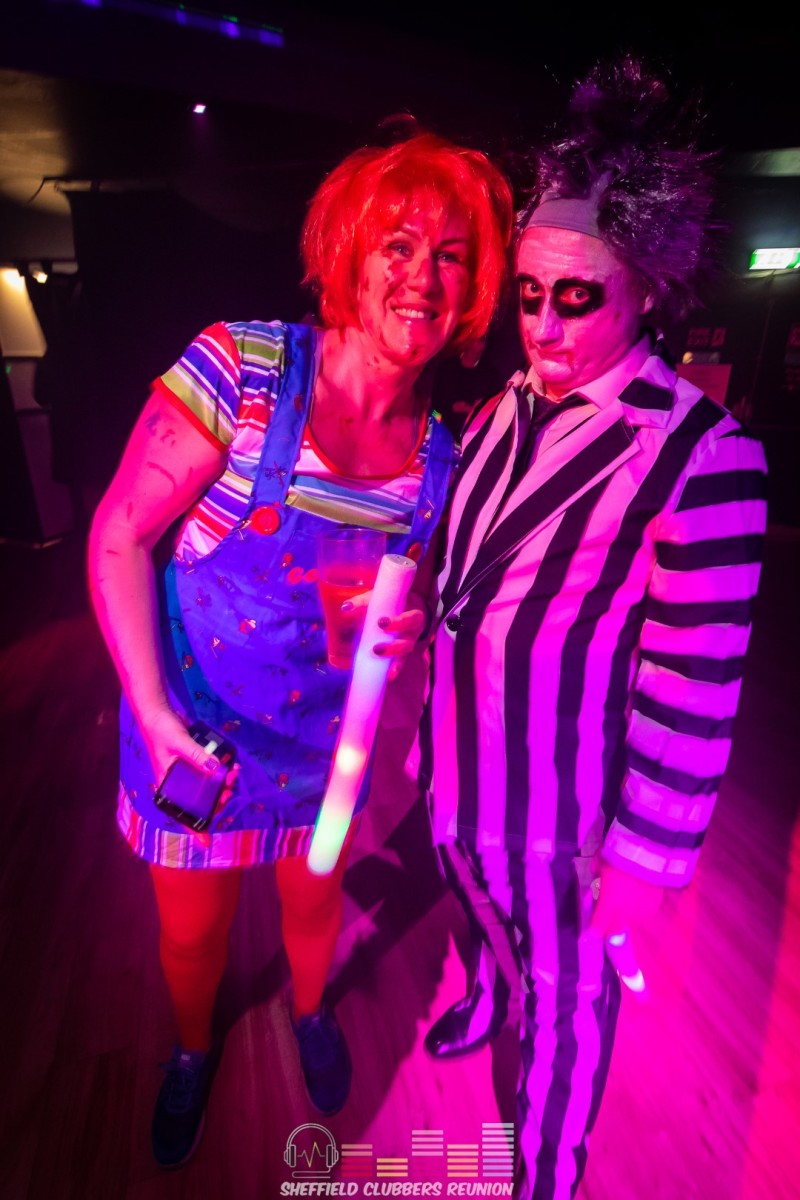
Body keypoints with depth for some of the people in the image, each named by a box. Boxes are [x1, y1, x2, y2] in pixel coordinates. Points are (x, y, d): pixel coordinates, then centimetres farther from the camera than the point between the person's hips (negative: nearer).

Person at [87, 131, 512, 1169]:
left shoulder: (443, 450, -7)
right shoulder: (244, 366, -19)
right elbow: (118, 537, -16)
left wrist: (407, 626, -16)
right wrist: (155, 716, -22)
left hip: (325, 740, 3)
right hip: (192, 731, -2)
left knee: (315, 903, 27)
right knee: (191, 935, 21)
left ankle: (311, 1011, 64)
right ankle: (194, 1048, 59)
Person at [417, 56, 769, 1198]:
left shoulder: (703, 453, -22)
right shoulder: (504, 410, -2)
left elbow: (693, 691, -19)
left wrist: (643, 858, -13)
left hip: (563, 805, -6)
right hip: (460, 769, 6)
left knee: (567, 993, 20)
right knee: (483, 910, 34)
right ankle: (487, 998, 68)